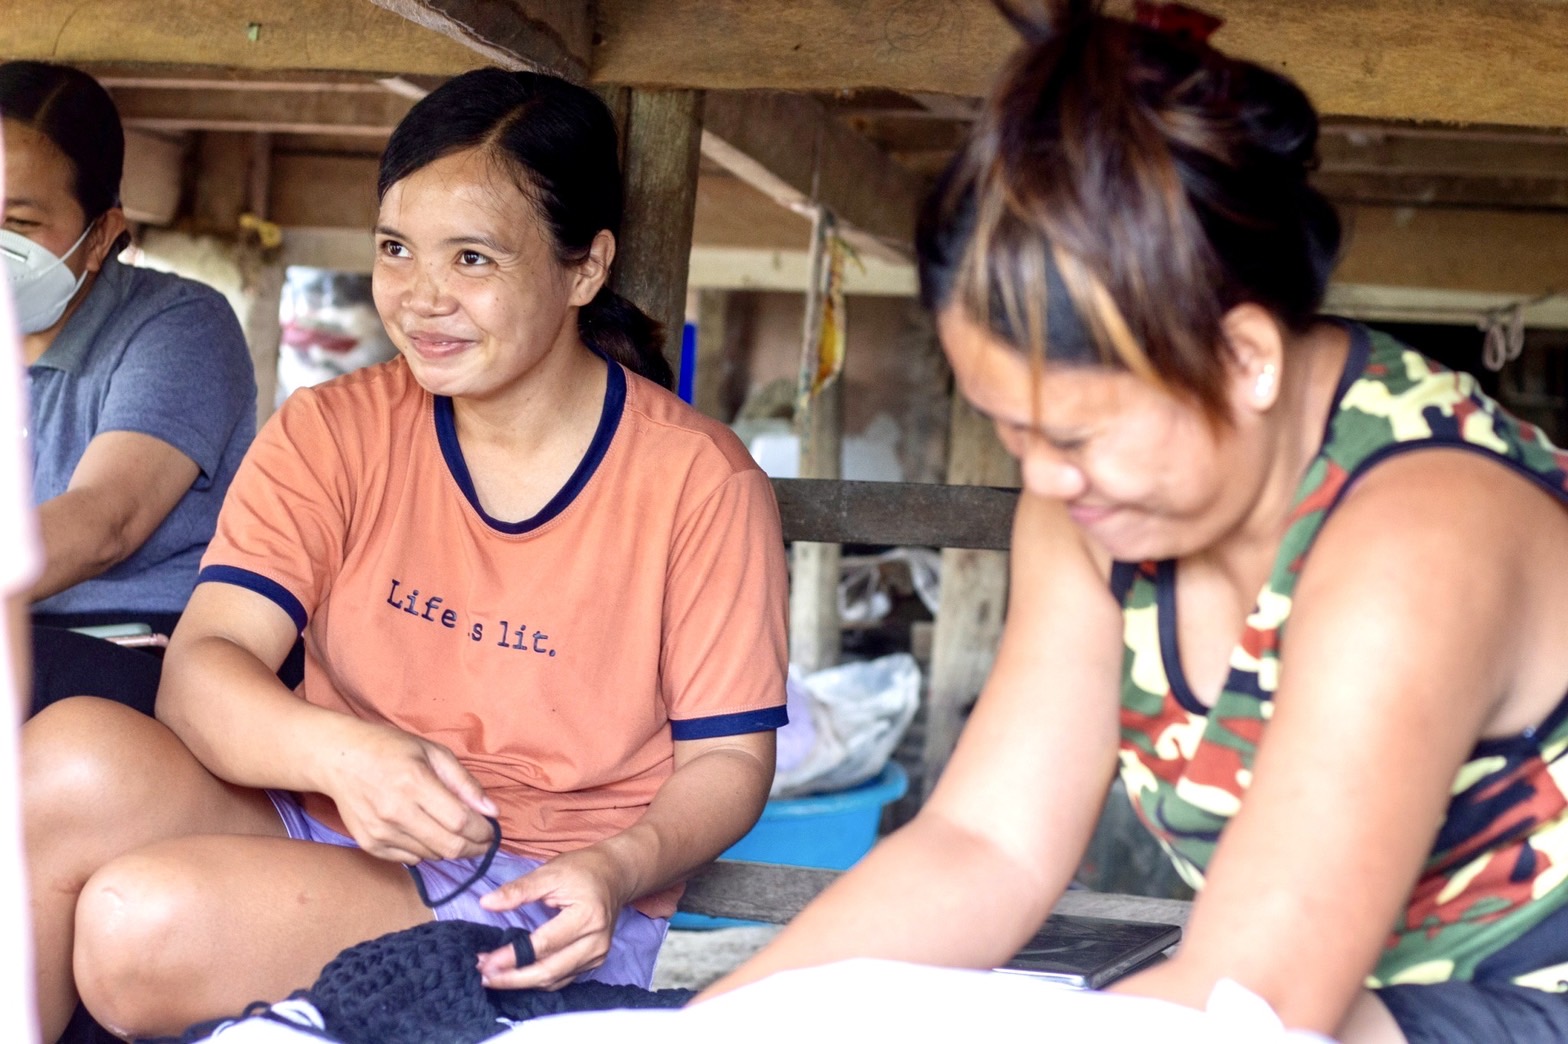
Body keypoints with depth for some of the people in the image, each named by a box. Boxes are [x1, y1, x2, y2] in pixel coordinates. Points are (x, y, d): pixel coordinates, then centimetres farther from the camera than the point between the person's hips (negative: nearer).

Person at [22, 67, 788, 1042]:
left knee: (141, 918, -29)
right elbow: (203, 663, -9)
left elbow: (729, 756, -2)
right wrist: (339, 752, -31)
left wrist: (616, 871, -23)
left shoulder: (700, 481, -6)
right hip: (329, 824, 4)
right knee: (74, 755, -27)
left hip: (538, 900, -4)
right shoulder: (329, 433, 2)